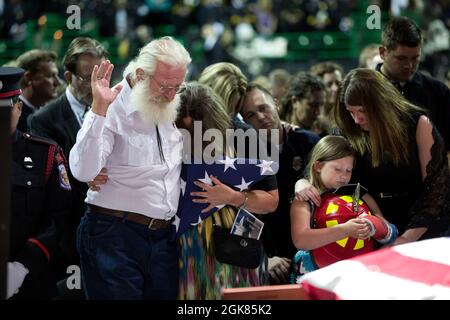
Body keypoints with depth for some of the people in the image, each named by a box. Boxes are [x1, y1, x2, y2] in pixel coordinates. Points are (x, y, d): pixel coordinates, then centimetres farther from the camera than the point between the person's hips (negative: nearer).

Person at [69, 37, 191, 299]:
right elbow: (84, 172, -24)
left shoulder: (170, 109, 11)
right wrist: (99, 109, -29)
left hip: (163, 237, 7)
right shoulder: (112, 110, -11)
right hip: (115, 237, -7)